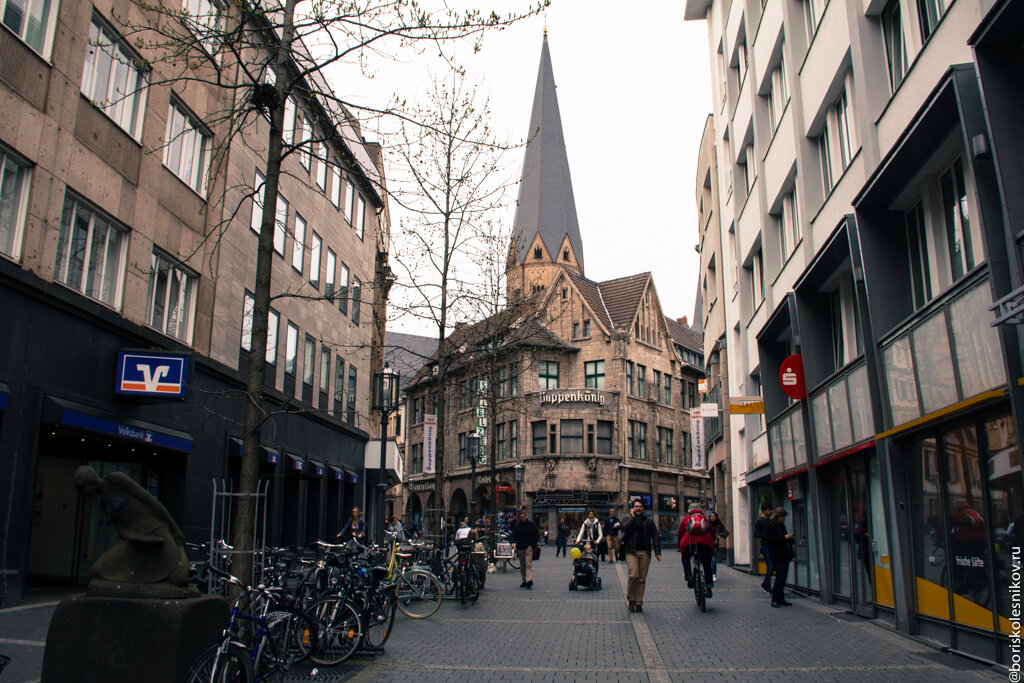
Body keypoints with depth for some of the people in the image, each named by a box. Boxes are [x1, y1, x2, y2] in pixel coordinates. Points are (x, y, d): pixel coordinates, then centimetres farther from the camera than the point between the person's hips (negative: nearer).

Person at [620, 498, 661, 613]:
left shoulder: (648, 522, 15)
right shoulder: (629, 519, 11)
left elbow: (655, 538, 11)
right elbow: (624, 529, -10)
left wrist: (657, 552, 1)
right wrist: (632, 517, -5)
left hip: (645, 553, 2)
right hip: (631, 552, -2)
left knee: (642, 579, 3)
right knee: (633, 575, -17)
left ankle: (639, 603, 12)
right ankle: (630, 599, 3)